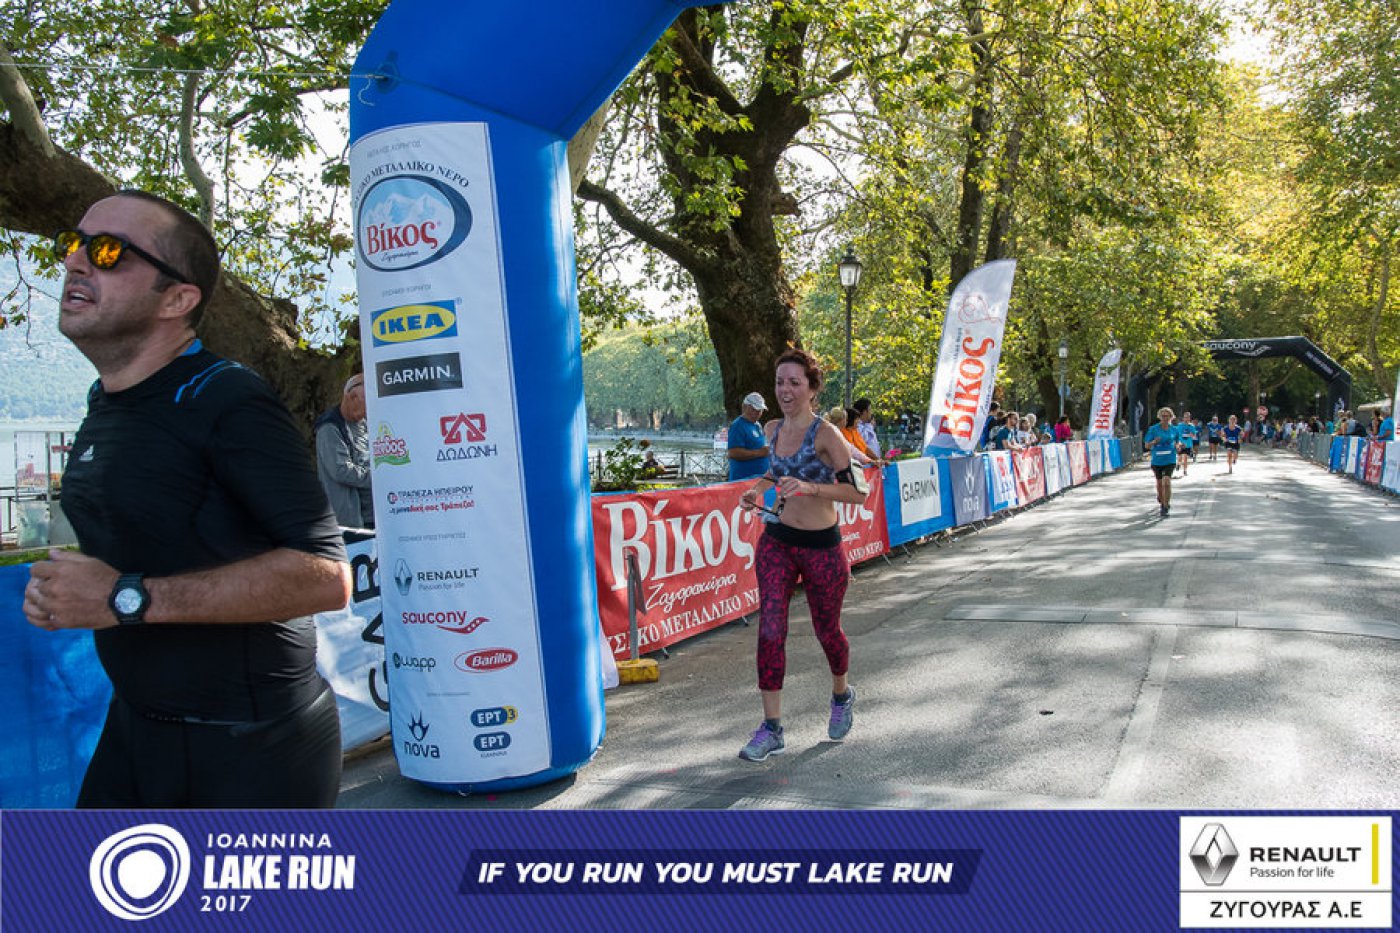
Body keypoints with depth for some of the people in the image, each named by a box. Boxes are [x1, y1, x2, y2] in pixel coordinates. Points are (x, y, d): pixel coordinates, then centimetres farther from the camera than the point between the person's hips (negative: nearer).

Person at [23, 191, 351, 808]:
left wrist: (127, 598, -25)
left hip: (252, 747, -8)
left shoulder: (227, 402, -19)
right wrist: (66, 588, 2)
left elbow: (324, 574, -27)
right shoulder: (103, 405, 8)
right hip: (134, 728, 8)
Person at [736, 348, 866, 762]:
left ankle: (841, 695, 43)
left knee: (826, 630, 13)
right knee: (770, 628, -5)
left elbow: (857, 492, -18)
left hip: (821, 547, -4)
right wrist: (758, 489, 5)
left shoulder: (826, 434, -15)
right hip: (777, 541, 5)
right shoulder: (773, 429, 4)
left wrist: (811, 487, -30)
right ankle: (772, 728, 2)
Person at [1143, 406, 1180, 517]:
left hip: (1170, 460, -1)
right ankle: (1161, 502, 40)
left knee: (1166, 482, -17)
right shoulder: (1153, 429, -3)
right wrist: (1154, 442, -22)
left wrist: (1177, 445, -6)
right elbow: (1146, 445, -1)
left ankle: (1166, 507, -10)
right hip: (1157, 460, 1)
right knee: (1159, 483, 15)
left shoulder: (1175, 429, 2)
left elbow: (1178, 441, 18)